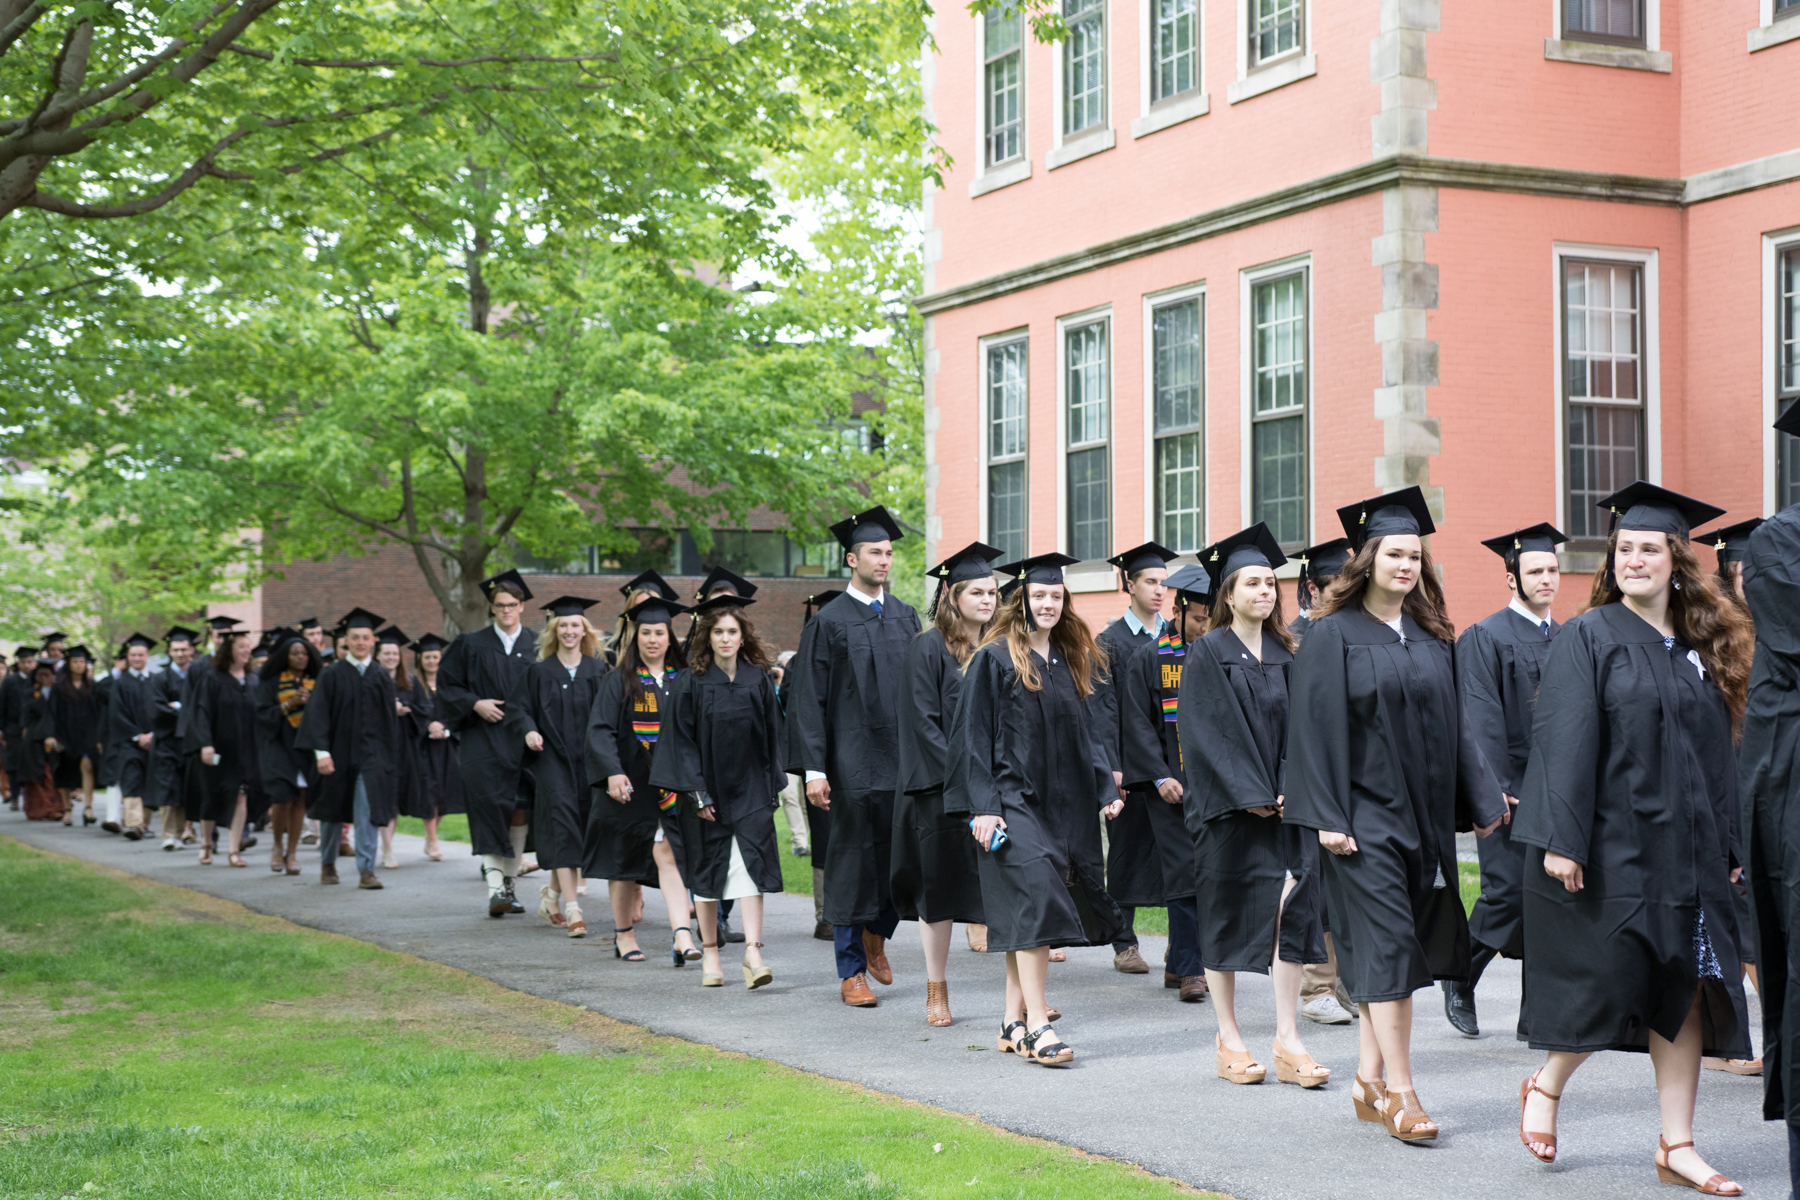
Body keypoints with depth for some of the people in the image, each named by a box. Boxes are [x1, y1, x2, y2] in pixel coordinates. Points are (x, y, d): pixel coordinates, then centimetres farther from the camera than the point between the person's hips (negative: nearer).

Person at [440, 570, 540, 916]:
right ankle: (495, 888, -18)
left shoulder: (537, 645, 8)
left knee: (521, 810, 4)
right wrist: (475, 703, -9)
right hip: (484, 739, -2)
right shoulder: (472, 645, 6)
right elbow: (446, 684, 6)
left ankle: (509, 882, 15)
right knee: (490, 805, -14)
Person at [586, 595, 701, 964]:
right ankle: (623, 934, 22)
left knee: (668, 855, -11)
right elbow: (600, 730, -9)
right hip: (629, 783, -1)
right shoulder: (619, 681, -1)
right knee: (624, 862, 8)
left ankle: (681, 935, -21)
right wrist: (613, 773, -22)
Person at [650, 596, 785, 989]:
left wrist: (772, 788, 4)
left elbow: (772, 736, 7)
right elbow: (682, 740, -6)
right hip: (706, 789, -1)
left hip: (750, 789, 1)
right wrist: (697, 793, -12)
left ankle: (752, 952, -17)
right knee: (708, 868, 7)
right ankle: (709, 953, 18)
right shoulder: (690, 683, -4)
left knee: (751, 863, -10)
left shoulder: (759, 680, 3)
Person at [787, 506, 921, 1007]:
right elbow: (809, 700, -5)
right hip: (854, 762, -4)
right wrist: (814, 769, -11)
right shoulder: (828, 622, -3)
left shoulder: (905, 618, 11)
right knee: (854, 862, 1)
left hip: (905, 758, 4)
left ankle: (877, 934, 29)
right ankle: (852, 971, 10)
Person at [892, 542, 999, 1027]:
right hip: (940, 786, -4)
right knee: (939, 884, 2)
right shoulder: (929, 649, -4)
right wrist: (958, 772, -17)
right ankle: (936, 992, 13)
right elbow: (923, 721, -9)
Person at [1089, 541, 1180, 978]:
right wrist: (1112, 766, -13)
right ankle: (1125, 944, 23)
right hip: (1130, 762, -2)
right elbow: (1104, 707, -5)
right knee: (1127, 852, 8)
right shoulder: (1111, 641, 1)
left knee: (1182, 857, -9)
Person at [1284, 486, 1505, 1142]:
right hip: (1365, 813, -6)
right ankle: (1399, 1094, -7)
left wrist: (1481, 804, 8)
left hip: (1423, 813, 6)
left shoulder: (1433, 636, 11)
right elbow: (1316, 727, -9)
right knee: (1386, 947, -9)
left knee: (1402, 950, 8)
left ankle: (1369, 1081, 17)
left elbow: (1454, 723, 14)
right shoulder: (1334, 634, -5)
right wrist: (1327, 817, -15)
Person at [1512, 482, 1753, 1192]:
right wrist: (1561, 839, -18)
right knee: (1608, 980, -3)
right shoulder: (1589, 638, -4)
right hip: (1611, 844, -5)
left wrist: (1728, 850, 9)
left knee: (1684, 991, 3)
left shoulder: (1704, 648, 11)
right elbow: (1564, 743, -10)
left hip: (1686, 851, 5)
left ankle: (1677, 1147, 9)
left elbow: (1718, 753, 13)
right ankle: (1546, 1085, 24)